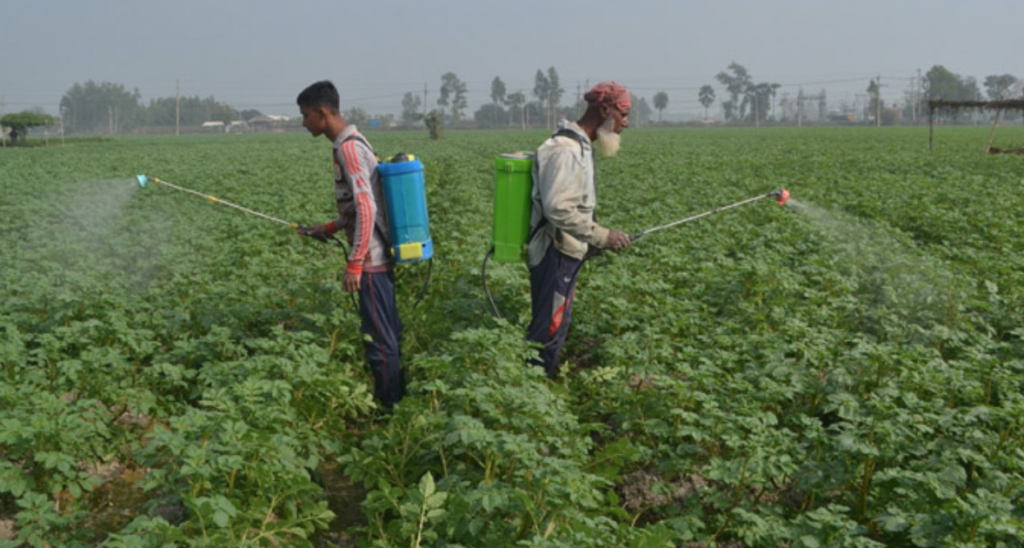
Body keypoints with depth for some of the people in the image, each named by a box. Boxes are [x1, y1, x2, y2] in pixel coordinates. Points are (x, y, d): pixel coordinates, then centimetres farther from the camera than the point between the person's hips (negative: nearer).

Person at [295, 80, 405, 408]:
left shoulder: (348, 149, -16)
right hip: (380, 256, 10)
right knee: (387, 332, 15)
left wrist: (354, 264, -22)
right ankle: (397, 400, 24)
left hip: (371, 259, -10)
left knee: (379, 338, -3)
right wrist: (331, 228, 17)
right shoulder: (355, 142, 14)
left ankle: (389, 408, 6)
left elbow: (366, 209, -23)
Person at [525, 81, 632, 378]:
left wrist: (597, 238, 16)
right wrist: (602, 236, -23)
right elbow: (558, 209, -29)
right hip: (555, 256, -10)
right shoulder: (567, 150, -21)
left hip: (565, 254, 10)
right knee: (549, 329, -3)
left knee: (557, 326, 17)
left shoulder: (578, 146, 13)